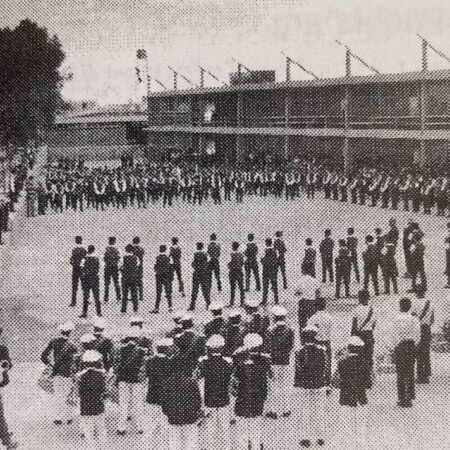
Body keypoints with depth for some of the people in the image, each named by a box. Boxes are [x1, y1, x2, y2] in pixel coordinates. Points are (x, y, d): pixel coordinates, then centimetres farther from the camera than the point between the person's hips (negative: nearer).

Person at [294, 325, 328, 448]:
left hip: (303, 385, -2)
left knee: (303, 412, 5)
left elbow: (298, 370, -9)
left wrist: (296, 384, 2)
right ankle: (320, 437, 18)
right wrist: (323, 381, 11)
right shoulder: (321, 351, -5)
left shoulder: (300, 352, -11)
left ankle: (305, 438, 4)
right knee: (319, 411, 12)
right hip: (319, 385, 2)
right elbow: (324, 368, -1)